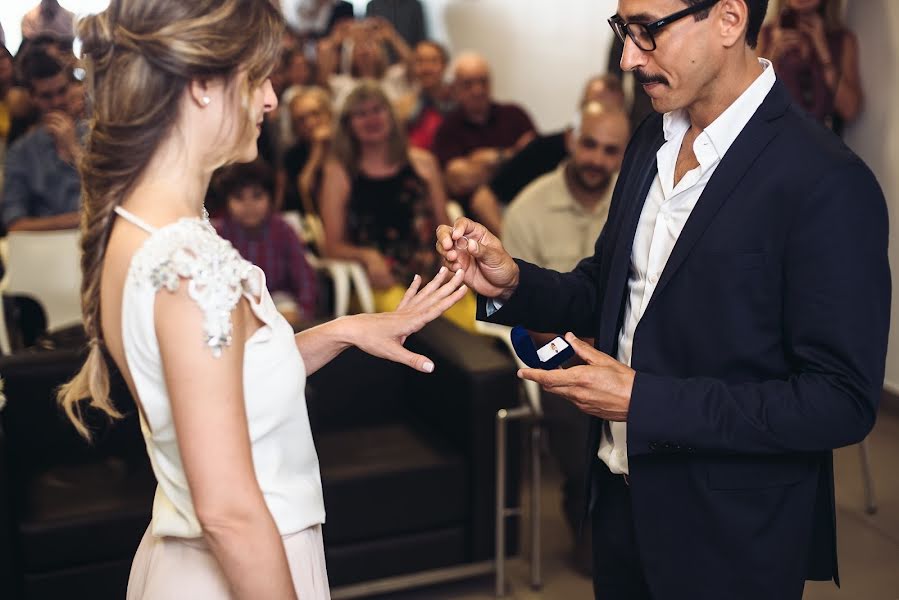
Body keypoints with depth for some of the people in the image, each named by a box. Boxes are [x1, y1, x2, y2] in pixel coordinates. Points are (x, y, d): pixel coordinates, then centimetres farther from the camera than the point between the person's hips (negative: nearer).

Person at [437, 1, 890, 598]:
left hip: (729, 534, -6)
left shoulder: (828, 184, -22)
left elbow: (843, 403, -22)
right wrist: (512, 284, -8)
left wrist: (643, 401, -24)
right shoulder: (654, 139, 2)